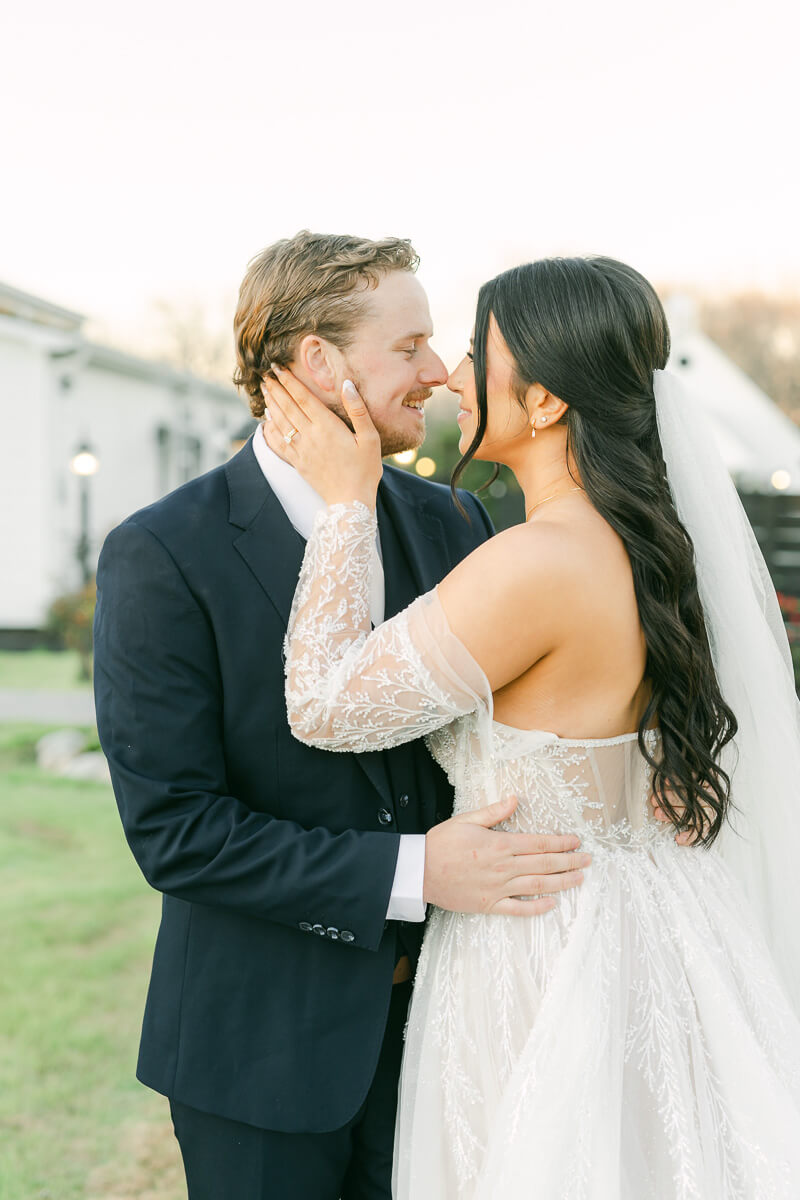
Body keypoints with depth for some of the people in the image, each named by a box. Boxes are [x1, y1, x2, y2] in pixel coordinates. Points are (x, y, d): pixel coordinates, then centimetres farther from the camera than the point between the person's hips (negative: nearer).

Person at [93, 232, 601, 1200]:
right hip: (264, 1039, -4)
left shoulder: (450, 524, 0)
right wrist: (411, 873, -25)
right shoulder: (160, 557, -16)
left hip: (430, 1009, 5)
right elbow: (171, 830, -19)